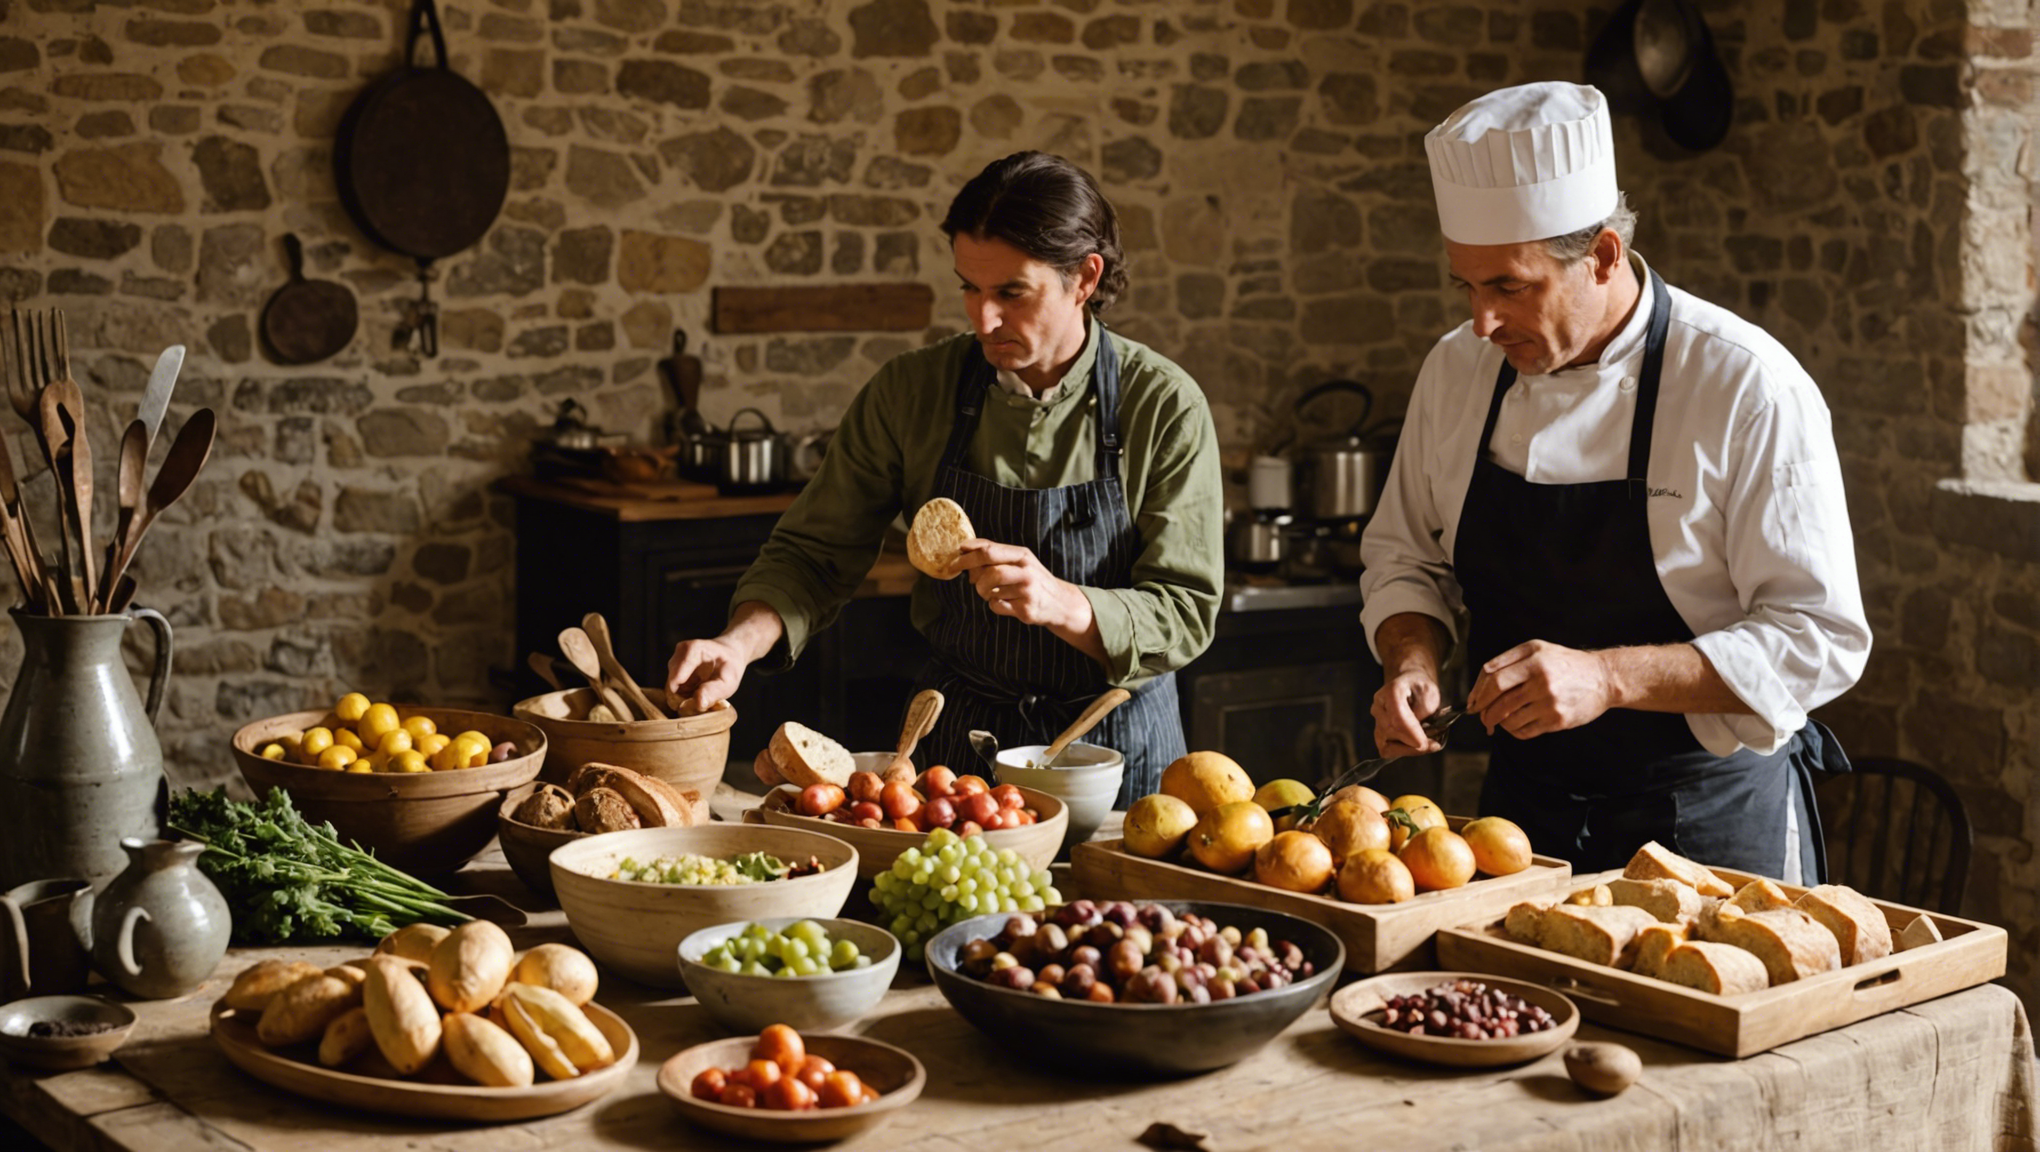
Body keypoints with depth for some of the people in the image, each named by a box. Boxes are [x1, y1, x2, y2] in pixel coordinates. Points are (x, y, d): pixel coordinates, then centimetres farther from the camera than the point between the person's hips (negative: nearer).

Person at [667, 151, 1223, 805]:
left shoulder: (1164, 407, -9)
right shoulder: (911, 393, -3)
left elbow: (1185, 612, -11)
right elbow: (815, 554, 0)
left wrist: (1064, 603, -29)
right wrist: (742, 642, -19)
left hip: (1118, 748, -1)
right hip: (956, 740, 2)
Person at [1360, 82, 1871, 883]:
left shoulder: (1748, 388, -18)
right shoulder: (1457, 369, -2)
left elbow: (1818, 639, -19)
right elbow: (1405, 558, 11)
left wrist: (1607, 677, -29)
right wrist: (1411, 660, -11)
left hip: (1710, 819, -4)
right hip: (1523, 808, 4)